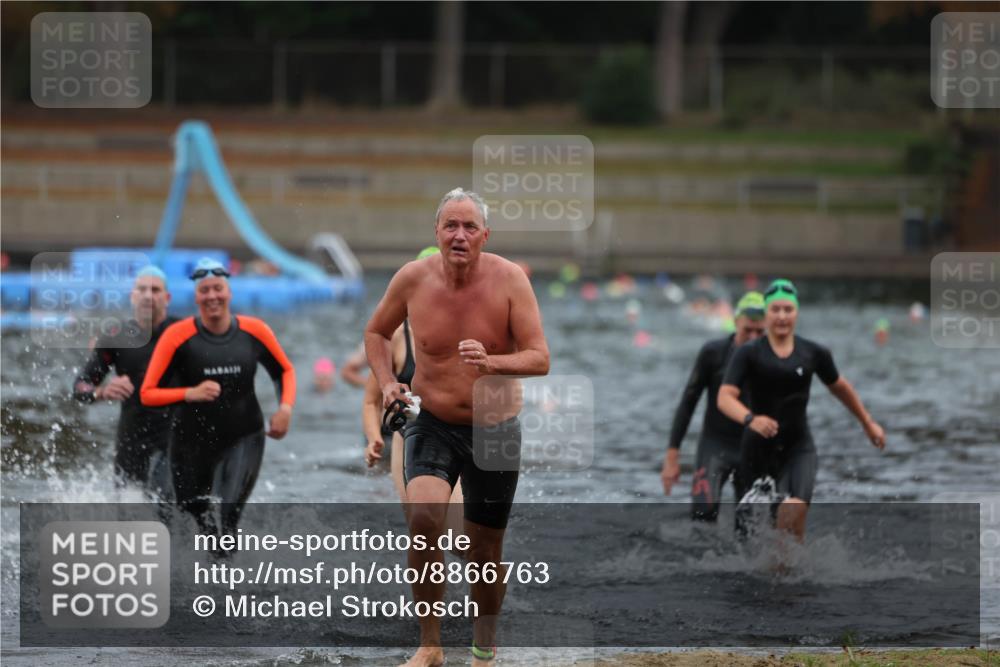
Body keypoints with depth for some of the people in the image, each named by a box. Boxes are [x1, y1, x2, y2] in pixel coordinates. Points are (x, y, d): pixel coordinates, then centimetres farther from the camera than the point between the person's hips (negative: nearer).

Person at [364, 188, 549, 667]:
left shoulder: (509, 280, -14)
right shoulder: (413, 279, -8)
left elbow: (540, 359, -18)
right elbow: (376, 332, 11)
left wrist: (492, 364, -36)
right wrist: (386, 383, -5)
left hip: (494, 429, 0)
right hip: (432, 425, 0)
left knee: (485, 551, 10)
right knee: (424, 516, -27)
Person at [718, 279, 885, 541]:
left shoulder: (813, 353, 2)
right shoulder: (748, 354, -6)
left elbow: (840, 387, 20)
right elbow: (725, 398, -18)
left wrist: (868, 423, 30)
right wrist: (750, 419, -38)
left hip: (799, 447, 0)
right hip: (758, 448, 0)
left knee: (795, 509, -25)